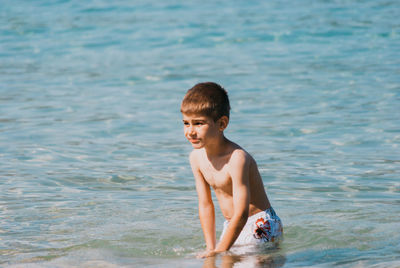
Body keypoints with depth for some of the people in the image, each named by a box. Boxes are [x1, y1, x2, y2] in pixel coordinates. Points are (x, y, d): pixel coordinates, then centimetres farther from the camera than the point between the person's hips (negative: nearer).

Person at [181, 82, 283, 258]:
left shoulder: (237, 158, -26)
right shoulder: (197, 157, -1)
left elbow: (241, 214, -27)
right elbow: (205, 204, 7)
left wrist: (219, 252, -26)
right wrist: (210, 247, 0)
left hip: (260, 226, -8)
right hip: (232, 226, 8)